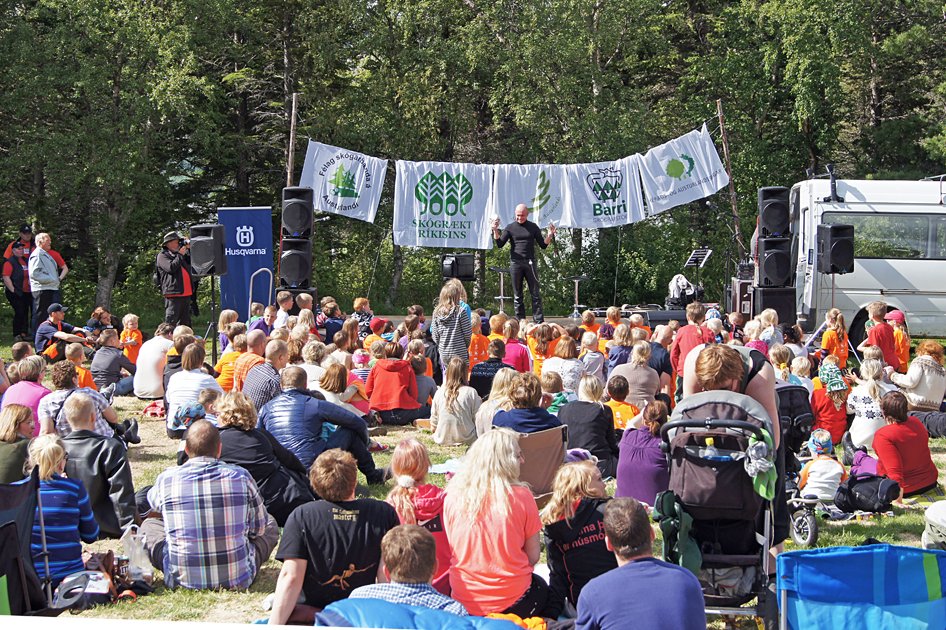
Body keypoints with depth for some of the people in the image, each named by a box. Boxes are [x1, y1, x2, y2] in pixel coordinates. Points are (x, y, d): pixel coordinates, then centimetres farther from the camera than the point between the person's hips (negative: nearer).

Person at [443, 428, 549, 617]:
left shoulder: (453, 496, -4)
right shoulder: (521, 496, -12)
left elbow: (454, 550, 6)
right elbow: (533, 556, -4)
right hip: (513, 602, -3)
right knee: (542, 588, 32)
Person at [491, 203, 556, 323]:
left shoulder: (533, 227, 8)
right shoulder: (510, 227, 6)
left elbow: (543, 245, 8)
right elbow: (500, 244, 1)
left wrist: (550, 235, -9)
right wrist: (495, 230, -13)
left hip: (530, 263, 0)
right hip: (515, 263, 0)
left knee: (536, 294, -3)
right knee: (517, 296, 4)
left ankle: (539, 322, -2)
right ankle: (520, 321, 9)